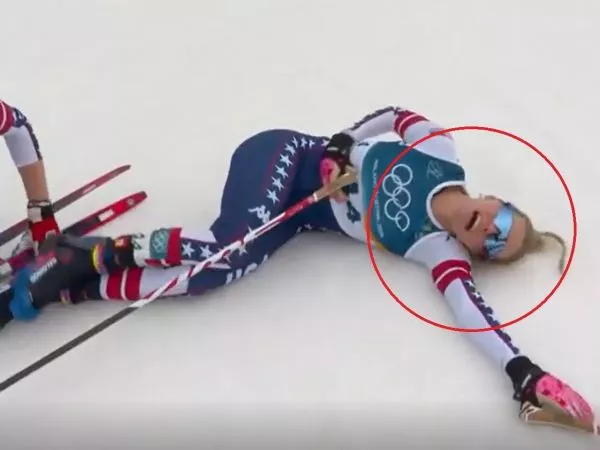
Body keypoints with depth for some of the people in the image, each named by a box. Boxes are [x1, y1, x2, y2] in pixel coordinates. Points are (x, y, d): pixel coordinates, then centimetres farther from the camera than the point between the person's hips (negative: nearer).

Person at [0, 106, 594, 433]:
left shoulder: (441, 252, -8)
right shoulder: (437, 146, -9)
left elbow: (470, 308, -20)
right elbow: (392, 115, 6)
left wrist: (523, 372, -33)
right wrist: (339, 145, -8)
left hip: (302, 216, 2)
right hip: (283, 156, -1)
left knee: (223, 268, -25)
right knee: (236, 241, -32)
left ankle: (61, 286, -16)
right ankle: (95, 253, -16)